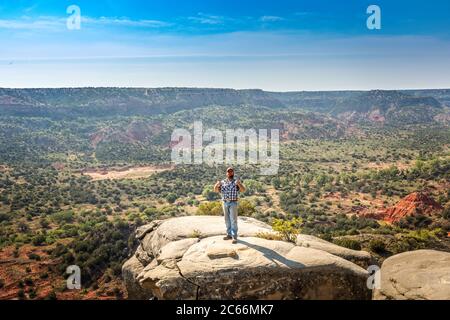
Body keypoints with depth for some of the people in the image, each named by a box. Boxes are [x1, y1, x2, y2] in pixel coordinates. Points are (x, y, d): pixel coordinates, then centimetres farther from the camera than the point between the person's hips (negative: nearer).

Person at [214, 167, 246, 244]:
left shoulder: (236, 181, -2)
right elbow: (216, 190, 1)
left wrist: (239, 184, -35)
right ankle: (229, 234, 19)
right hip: (225, 203, 4)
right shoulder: (222, 182, 8)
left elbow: (243, 190, -15)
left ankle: (234, 237, -5)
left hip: (233, 203, -4)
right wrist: (217, 185, -23)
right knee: (227, 220, 10)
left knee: (233, 220, -7)